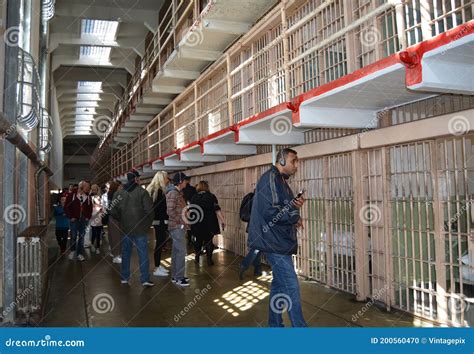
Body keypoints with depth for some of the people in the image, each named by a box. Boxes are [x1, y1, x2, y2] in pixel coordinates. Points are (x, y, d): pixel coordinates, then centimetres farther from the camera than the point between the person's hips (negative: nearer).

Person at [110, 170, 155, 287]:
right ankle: (145, 279, 4)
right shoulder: (142, 192, -12)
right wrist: (148, 223, -1)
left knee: (126, 253, 15)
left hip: (125, 229, 4)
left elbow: (113, 212, 0)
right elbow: (149, 210, -17)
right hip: (140, 229, -4)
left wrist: (122, 220, 14)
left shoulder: (119, 193, 1)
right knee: (143, 254, 2)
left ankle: (124, 278, 24)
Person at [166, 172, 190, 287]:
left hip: (178, 227, 10)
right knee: (182, 251, -7)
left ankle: (175, 276, 21)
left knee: (176, 251, 13)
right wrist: (181, 221, -16)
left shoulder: (178, 193, 14)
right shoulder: (173, 193, -16)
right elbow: (170, 211, -22)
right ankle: (179, 278, 0)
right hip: (177, 227, -10)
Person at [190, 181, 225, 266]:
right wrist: (222, 220, -8)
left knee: (198, 240, 16)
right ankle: (209, 260, 5)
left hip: (197, 223, 2)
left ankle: (197, 258, 22)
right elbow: (217, 210, -10)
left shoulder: (194, 197, 1)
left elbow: (190, 211, 4)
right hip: (209, 223, -2)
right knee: (209, 241, 5)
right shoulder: (211, 196, -5)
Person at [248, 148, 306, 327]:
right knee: (291, 287, -6)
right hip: (275, 241, -10)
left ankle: (275, 324, 28)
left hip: (280, 241, 10)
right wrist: (295, 218, -11)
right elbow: (270, 210, -25)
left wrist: (296, 206, -2)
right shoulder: (270, 178, -15)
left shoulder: (281, 181, 16)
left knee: (279, 283, 16)